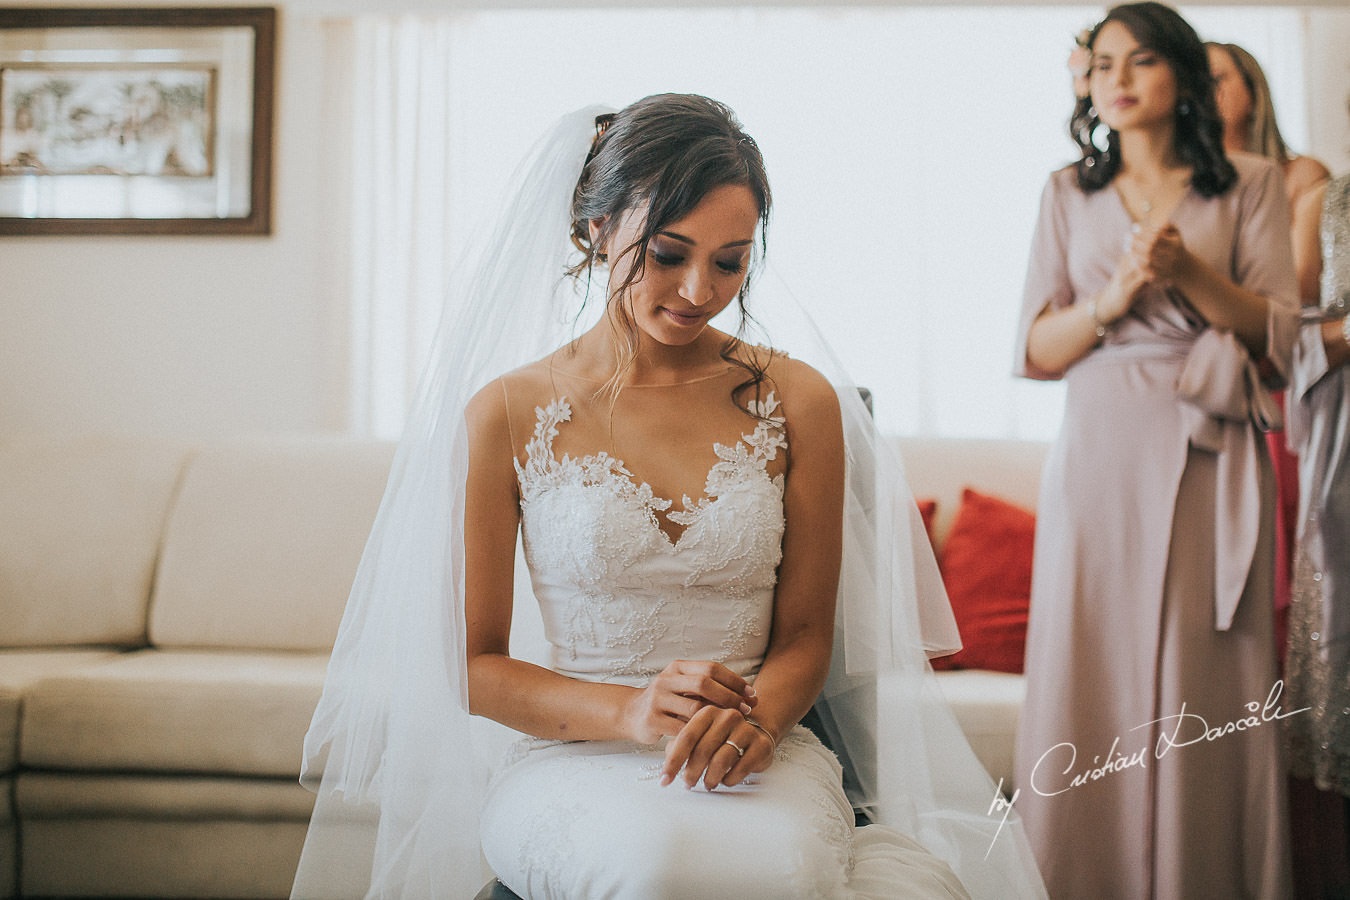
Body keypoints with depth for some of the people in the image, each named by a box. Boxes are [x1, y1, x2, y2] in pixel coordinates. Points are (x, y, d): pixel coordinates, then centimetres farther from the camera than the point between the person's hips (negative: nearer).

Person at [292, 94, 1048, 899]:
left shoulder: (800, 403, 6)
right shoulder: (506, 414, 0)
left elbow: (805, 632, 9)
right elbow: (474, 664, 2)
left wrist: (756, 717, -15)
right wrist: (630, 711, -15)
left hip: (761, 759, 1)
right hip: (568, 758, 0)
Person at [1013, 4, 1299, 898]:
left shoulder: (1251, 186, 8)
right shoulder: (1069, 193, 12)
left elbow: (1279, 336, 0)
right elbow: (1035, 351, 6)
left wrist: (1188, 271, -14)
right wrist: (1114, 297, -11)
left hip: (1210, 465, -1)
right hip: (1099, 461, 2)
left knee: (1201, 694, -1)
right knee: (1090, 688, 1)